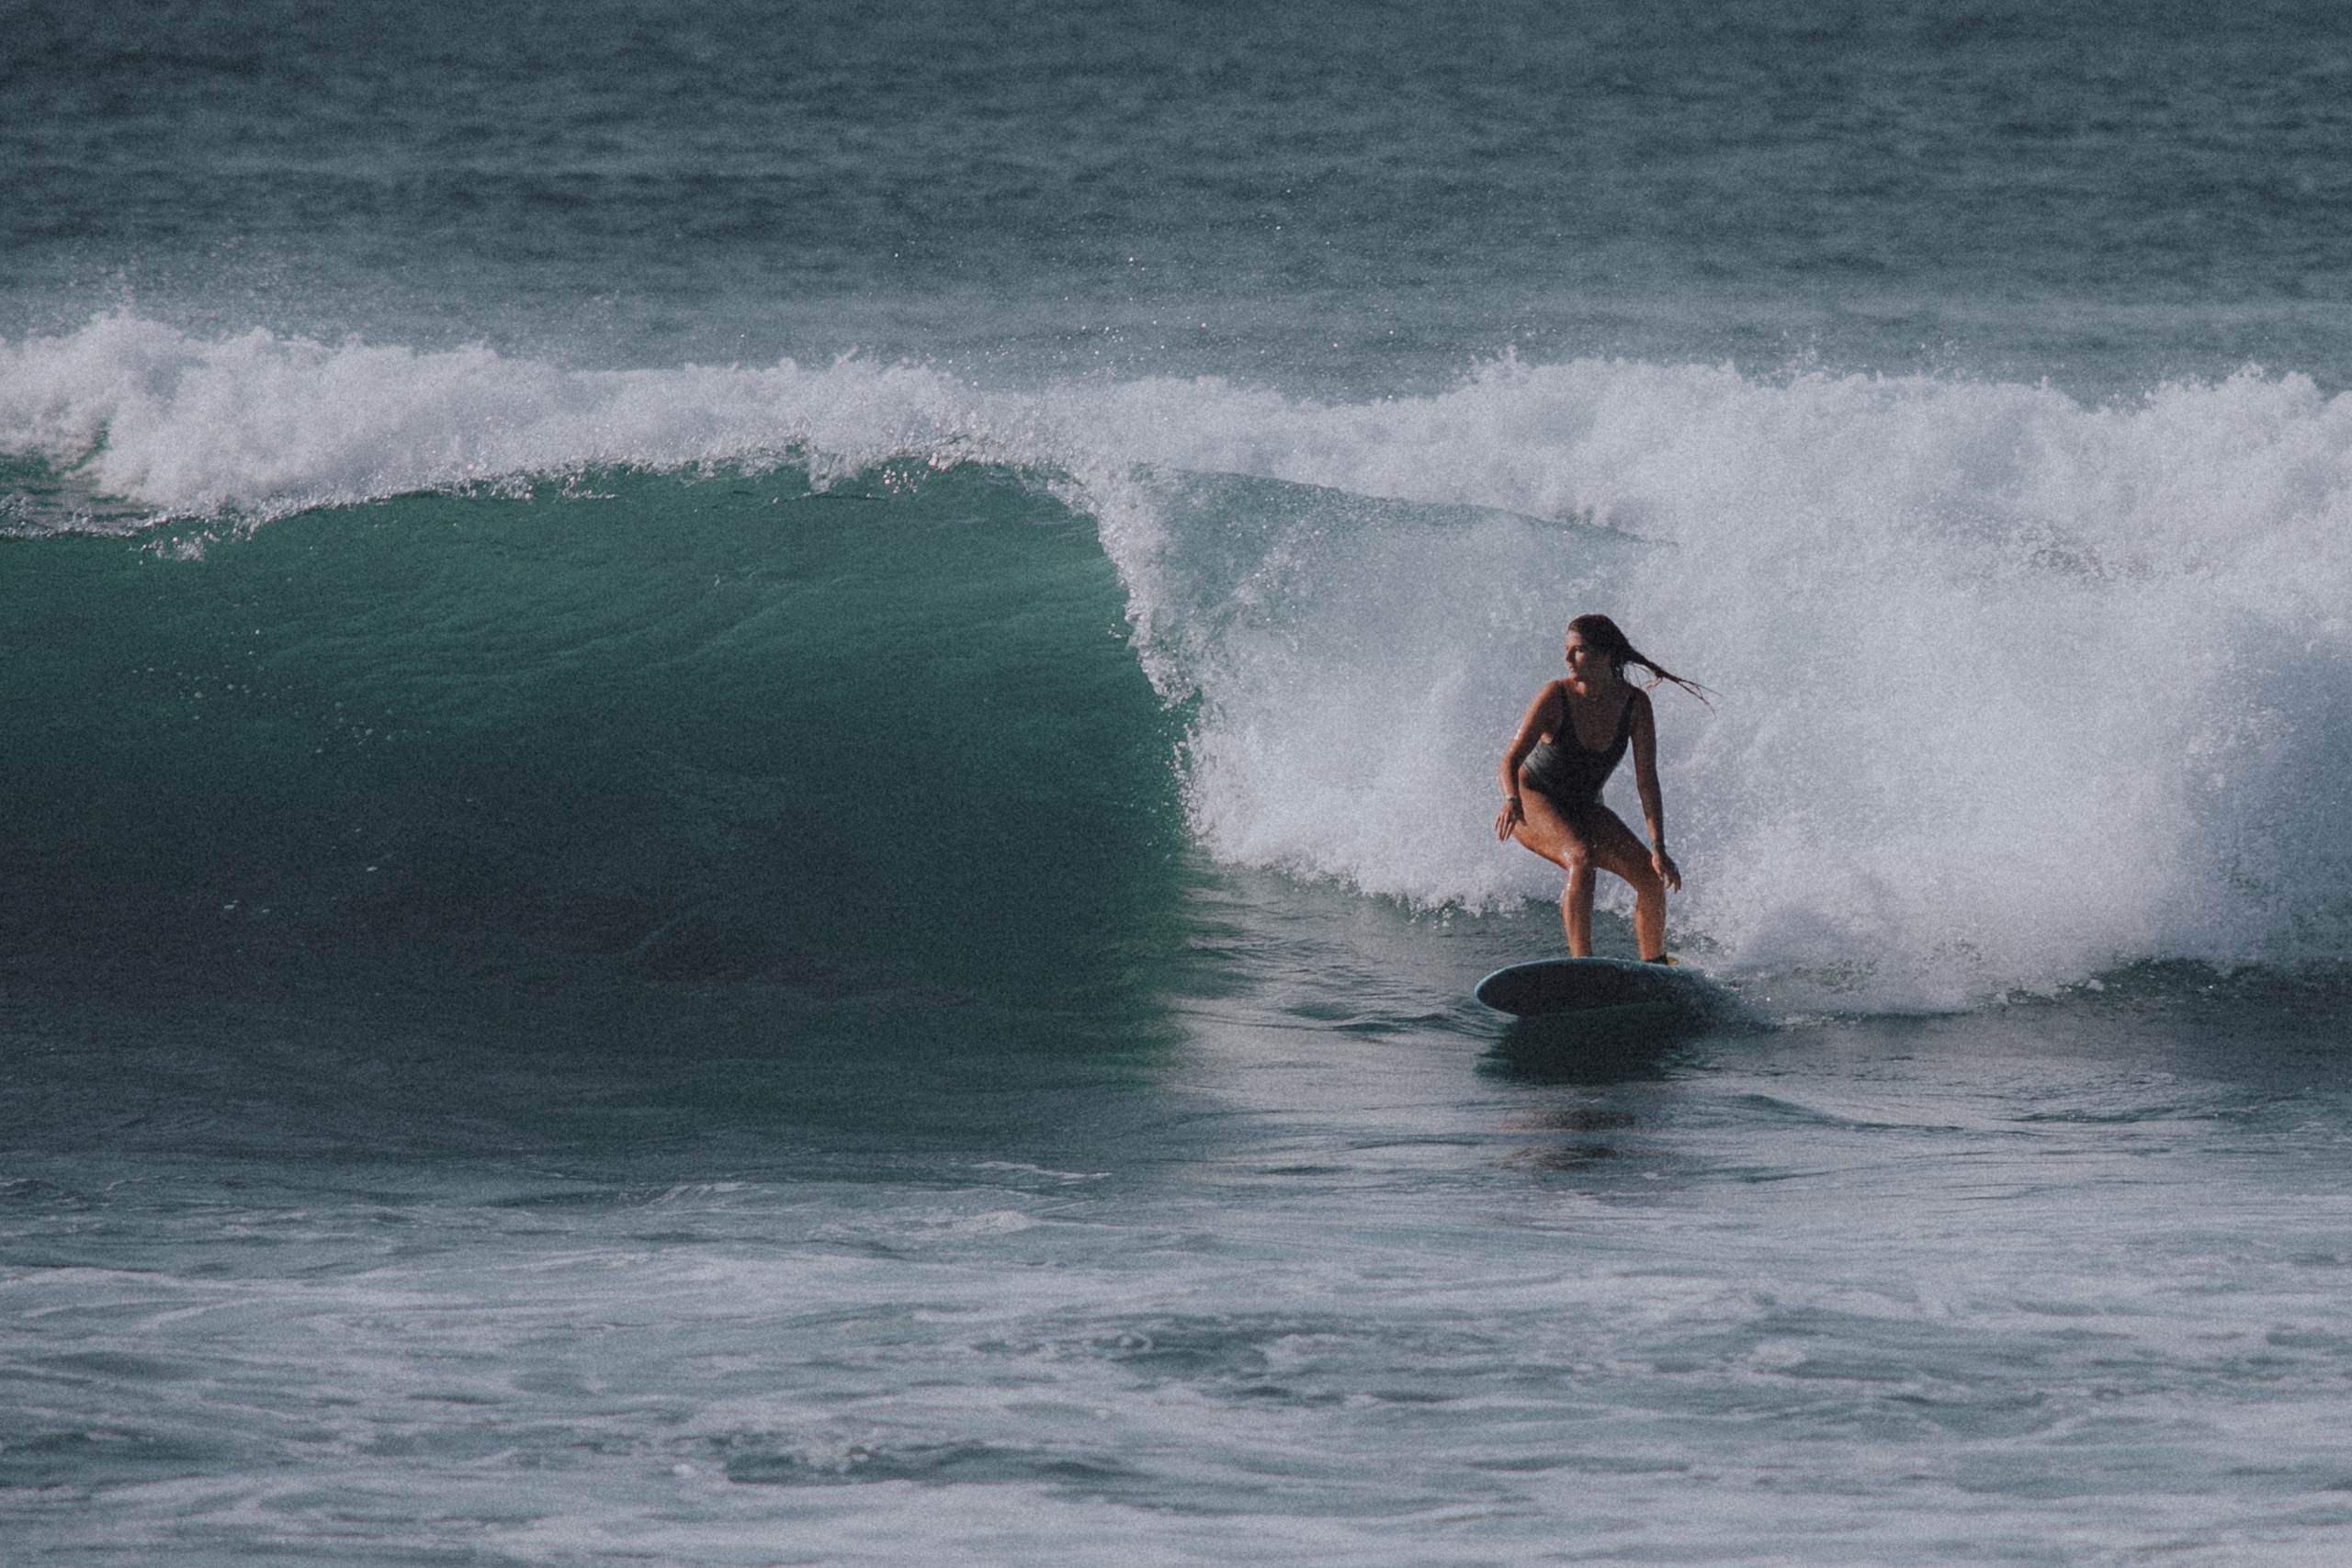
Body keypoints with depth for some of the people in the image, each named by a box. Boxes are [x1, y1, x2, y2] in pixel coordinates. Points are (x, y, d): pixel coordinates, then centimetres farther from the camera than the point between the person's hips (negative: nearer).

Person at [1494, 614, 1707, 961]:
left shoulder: (1635, 705, -15)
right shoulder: (1555, 698, -23)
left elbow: (1647, 780, -16)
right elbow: (1511, 760, -26)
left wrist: (1659, 850, -24)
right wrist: (1511, 800, -49)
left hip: (1582, 809, 4)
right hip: (1533, 801, -4)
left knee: (1652, 878, -10)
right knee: (1580, 858, -34)